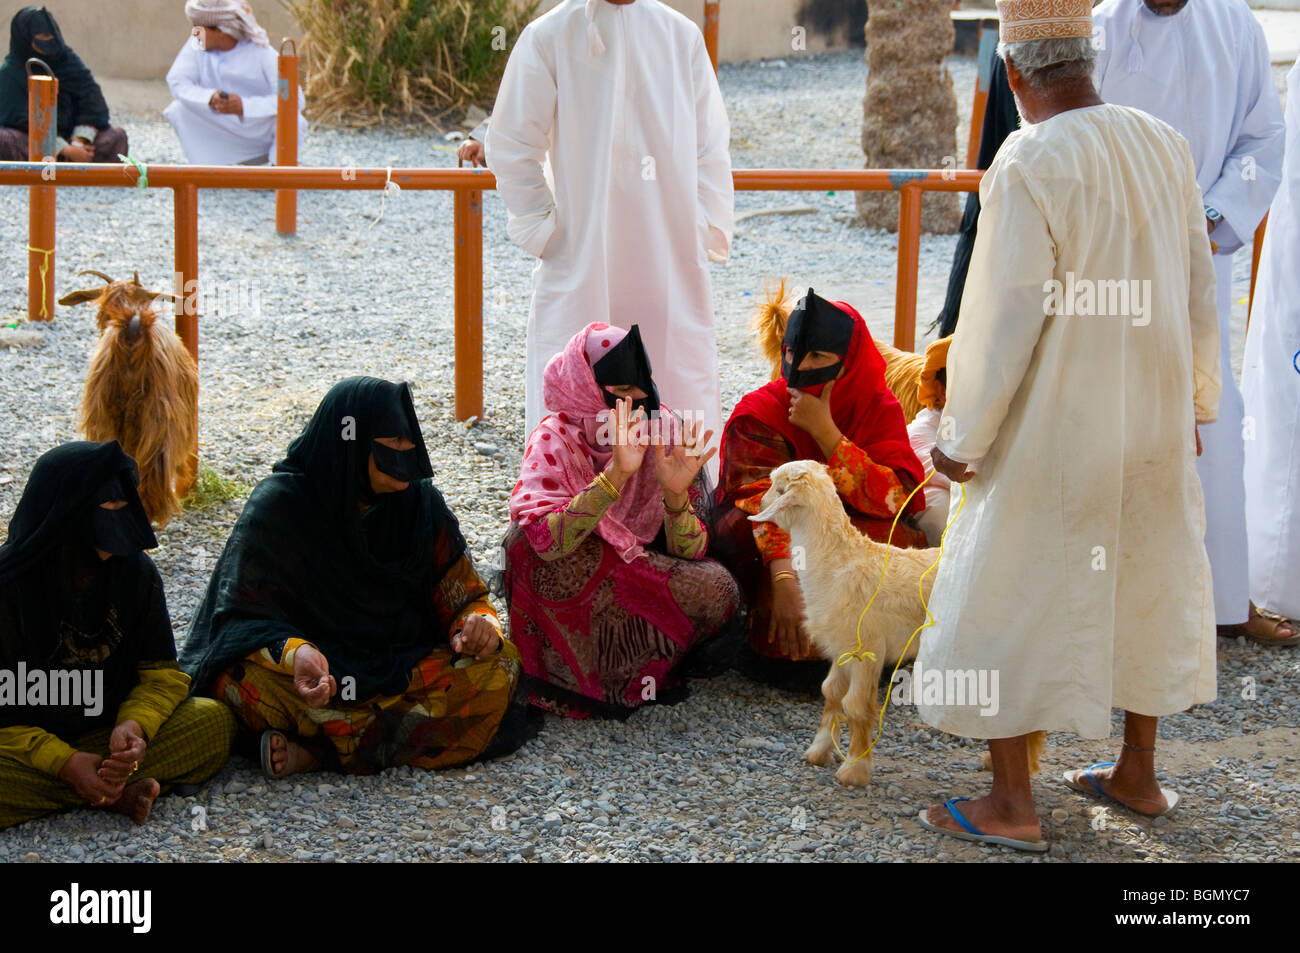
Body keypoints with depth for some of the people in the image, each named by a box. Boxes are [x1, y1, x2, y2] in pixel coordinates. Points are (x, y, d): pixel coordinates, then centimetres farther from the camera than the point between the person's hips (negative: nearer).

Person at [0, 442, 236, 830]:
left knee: (214, 721, -20)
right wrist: (65, 762, -26)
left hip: (113, 733, 3)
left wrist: (135, 725, -22)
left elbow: (162, 671, 0)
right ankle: (117, 793, -22)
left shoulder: (135, 571, -2)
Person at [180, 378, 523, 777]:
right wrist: (294, 652, -35)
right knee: (240, 677, -33)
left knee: (499, 666, -24)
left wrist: (477, 623, -19)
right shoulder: (279, 505, -8)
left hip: (402, 672, 4)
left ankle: (319, 753, -28)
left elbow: (464, 595, 6)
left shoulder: (421, 503, 2)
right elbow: (244, 614, -13)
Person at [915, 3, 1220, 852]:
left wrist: (964, 436, -8)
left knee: (1010, 598, 6)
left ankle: (1012, 805, 11)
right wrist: (1194, 402, 17)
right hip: (1153, 424, 6)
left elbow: (1004, 319, -19)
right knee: (1144, 586, 20)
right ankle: (1138, 774, 32)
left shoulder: (1027, 167, -20)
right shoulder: (1165, 146, -2)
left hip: (1055, 431, -6)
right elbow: (1199, 290, 5)